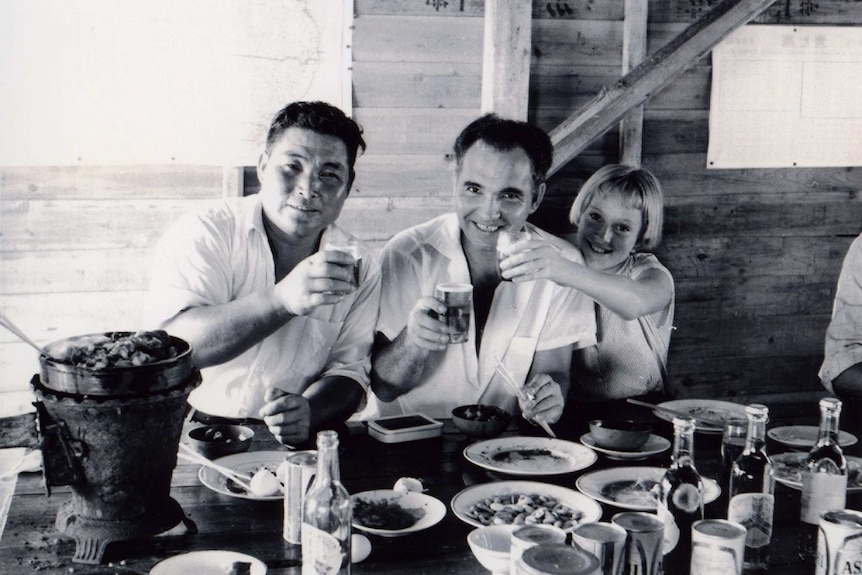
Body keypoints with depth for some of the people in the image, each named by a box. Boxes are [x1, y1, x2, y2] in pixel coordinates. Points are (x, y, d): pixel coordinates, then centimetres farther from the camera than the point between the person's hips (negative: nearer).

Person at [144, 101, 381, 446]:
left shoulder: (360, 268, 5)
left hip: (291, 445, 3)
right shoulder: (205, 234, -7)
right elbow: (173, 343, -21)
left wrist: (309, 411, -18)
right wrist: (282, 300, -34)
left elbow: (348, 369, 6)